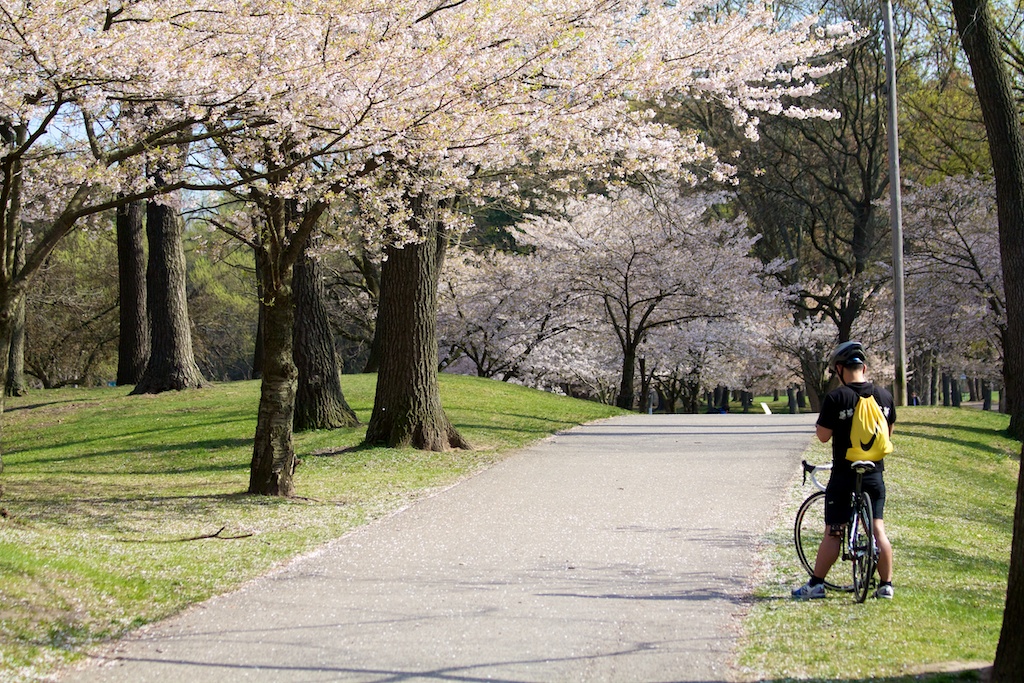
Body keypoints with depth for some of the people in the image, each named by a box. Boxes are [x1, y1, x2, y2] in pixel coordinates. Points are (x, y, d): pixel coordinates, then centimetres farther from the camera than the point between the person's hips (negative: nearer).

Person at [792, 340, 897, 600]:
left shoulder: (836, 397, -13)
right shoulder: (884, 395, 2)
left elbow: (824, 436, -11)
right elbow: (889, 431, 14)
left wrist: (818, 425, 8)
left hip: (844, 474, -4)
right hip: (875, 473, 4)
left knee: (833, 532, 1)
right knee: (878, 529, 10)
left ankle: (816, 585, 6)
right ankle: (886, 584, 11)